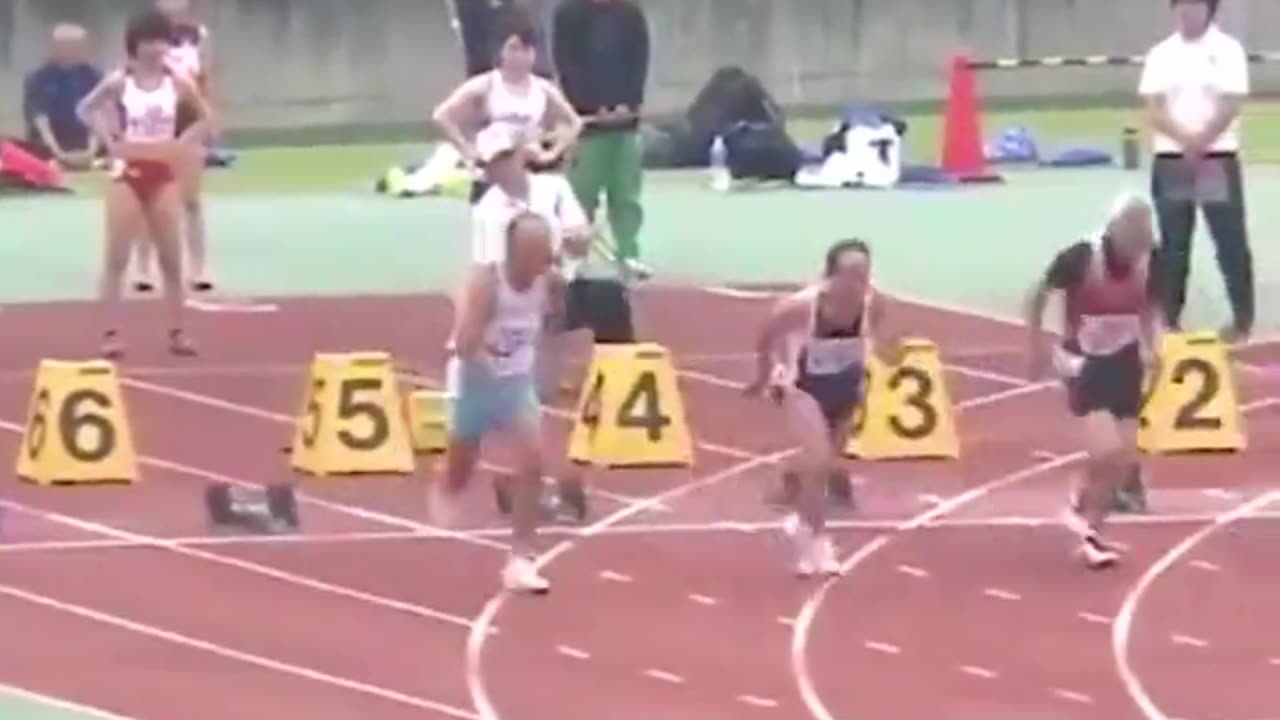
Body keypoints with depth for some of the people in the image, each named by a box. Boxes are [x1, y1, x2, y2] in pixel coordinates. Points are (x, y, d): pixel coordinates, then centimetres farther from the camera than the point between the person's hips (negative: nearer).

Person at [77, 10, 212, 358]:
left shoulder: (177, 83, -2)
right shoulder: (120, 82, -8)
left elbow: (205, 116, 10)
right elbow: (86, 109, 4)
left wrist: (184, 143, -4)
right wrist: (108, 141, -6)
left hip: (163, 175, 3)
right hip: (127, 174, -3)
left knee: (172, 258, 4)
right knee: (117, 257, -4)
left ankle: (176, 332, 10)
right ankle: (111, 333, -3)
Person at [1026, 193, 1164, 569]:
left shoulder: (1149, 262, -12)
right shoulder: (1080, 258, -24)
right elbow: (1038, 296, -8)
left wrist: (1149, 346, -4)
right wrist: (1040, 348, -5)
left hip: (1124, 363, 5)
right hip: (1084, 364, -5)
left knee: (1124, 460, 6)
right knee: (1107, 452, -18)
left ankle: (1090, 530, 27)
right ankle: (1082, 506, 13)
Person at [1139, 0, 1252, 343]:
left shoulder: (1228, 50, -2)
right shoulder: (1161, 54, 6)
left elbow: (1230, 107, -9)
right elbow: (1154, 110, -1)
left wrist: (1201, 143, -18)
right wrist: (1185, 140, -17)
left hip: (1218, 159, -3)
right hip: (1171, 160, 3)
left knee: (1231, 242, -2)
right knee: (1173, 244, 6)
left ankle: (1242, 319, 4)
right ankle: (1169, 319, 12)